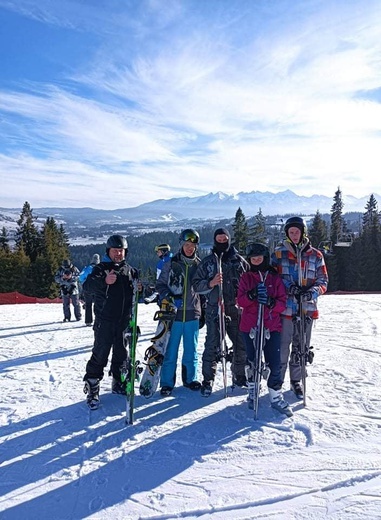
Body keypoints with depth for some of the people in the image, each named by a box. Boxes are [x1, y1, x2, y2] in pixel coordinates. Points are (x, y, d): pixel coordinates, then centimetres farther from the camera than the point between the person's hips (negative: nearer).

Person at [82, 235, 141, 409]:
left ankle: (118, 383, 30)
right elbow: (87, 285, -18)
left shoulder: (130, 270, 11)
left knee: (121, 353, 14)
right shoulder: (101, 268, -3)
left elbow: (136, 288, 22)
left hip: (124, 320, 5)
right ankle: (92, 389, 4)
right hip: (105, 320, -5)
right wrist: (104, 281, -36)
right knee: (100, 354, -5)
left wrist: (140, 288, -3)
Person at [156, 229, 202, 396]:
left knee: (191, 350, 12)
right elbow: (160, 285, 3)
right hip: (173, 313, -2)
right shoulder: (170, 264, -1)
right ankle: (167, 383, 15)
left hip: (192, 314, 2)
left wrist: (204, 313, 12)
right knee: (171, 350, 3)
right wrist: (170, 299, -14)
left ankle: (190, 379, 28)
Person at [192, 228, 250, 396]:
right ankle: (208, 381, 12)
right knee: (212, 346, -2)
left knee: (242, 344, 9)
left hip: (236, 309, 2)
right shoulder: (207, 262, 5)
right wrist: (211, 283, -14)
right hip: (215, 310, -2)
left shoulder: (239, 260, 8)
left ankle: (239, 376, 29)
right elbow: (196, 285, 3)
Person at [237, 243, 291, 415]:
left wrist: (271, 302, -19)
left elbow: (283, 302, 1)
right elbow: (240, 301, -3)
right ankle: (252, 392, 28)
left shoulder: (275, 278, 6)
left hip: (272, 326, 0)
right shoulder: (246, 277, 7)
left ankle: (276, 397, 12)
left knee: (274, 363, -3)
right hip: (250, 326, 0)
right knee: (252, 361, 9)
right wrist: (252, 294, -23)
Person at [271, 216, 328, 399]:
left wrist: (313, 291, -14)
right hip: (285, 307, -2)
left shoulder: (315, 255, 5)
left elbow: (323, 280, 6)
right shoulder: (278, 254, 2)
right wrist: (289, 287, -15)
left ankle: (296, 380, 30)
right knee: (282, 347, 1)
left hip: (307, 308, 2)